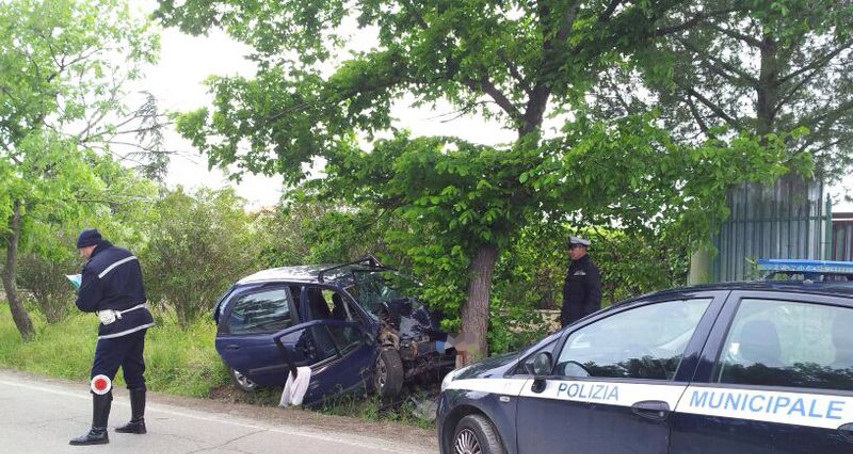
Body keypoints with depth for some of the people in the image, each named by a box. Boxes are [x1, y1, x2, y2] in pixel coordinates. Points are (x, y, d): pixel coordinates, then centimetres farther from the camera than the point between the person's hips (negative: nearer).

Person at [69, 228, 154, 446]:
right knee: (134, 372, 18)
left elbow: (85, 304, -12)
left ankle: (98, 431, -3)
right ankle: (138, 421, 27)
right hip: (139, 320, 8)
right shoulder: (127, 255, 6)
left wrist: (80, 295, 9)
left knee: (101, 377, -3)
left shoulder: (93, 267, -17)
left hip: (117, 326, -8)